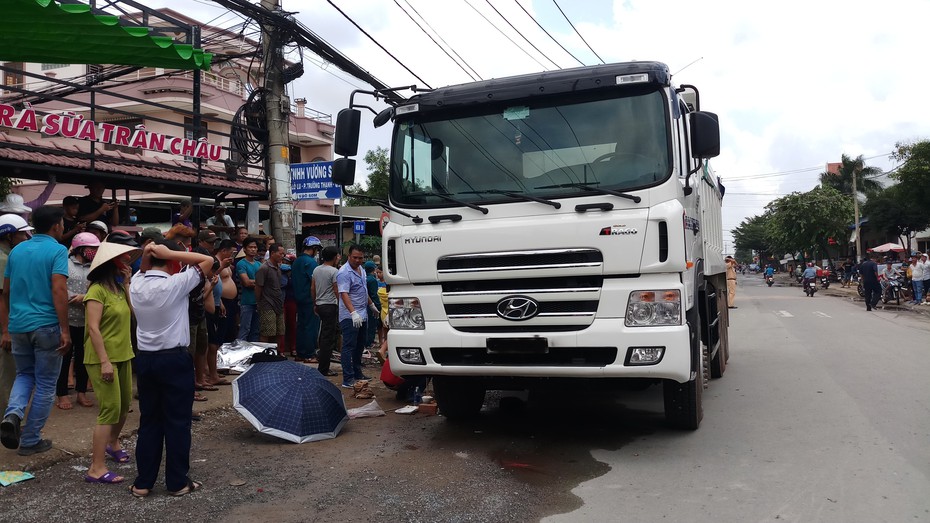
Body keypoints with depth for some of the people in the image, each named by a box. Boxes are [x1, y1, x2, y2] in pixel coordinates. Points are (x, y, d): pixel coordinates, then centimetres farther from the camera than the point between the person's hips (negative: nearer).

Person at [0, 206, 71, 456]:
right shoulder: (57, 250, -9)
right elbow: (59, 290, -19)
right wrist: (65, 330, -17)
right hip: (46, 326, -6)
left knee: (24, 375, 23)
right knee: (45, 384, 7)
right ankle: (30, 440, 14)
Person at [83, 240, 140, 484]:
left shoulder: (119, 288, 12)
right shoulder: (97, 290, -14)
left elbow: (132, 312, 3)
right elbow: (93, 328, -19)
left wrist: (126, 284, 2)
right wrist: (104, 361, -22)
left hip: (123, 355, 8)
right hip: (103, 358, -8)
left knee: (124, 405, 17)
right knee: (110, 409, -10)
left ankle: (113, 443, 42)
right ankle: (96, 469, -5)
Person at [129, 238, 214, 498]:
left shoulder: (136, 284, 2)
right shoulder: (175, 284, -15)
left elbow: (144, 271, 26)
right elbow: (208, 260, -10)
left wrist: (147, 254, 5)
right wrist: (169, 253, -11)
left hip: (145, 359, 6)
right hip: (174, 360, -6)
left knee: (149, 421, 14)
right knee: (177, 422, 4)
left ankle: (143, 482, 20)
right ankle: (178, 482, 13)